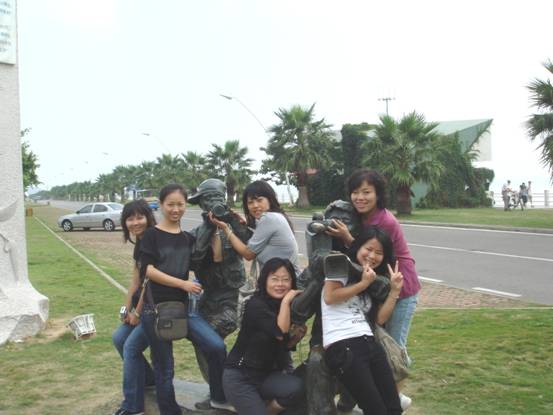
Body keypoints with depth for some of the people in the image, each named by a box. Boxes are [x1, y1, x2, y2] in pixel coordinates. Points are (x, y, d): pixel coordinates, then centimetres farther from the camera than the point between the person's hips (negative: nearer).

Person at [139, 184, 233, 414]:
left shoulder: (188, 238, 10)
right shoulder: (151, 235, -4)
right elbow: (147, 270, -14)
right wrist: (182, 284, -15)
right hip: (155, 308, -4)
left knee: (217, 347, -12)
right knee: (164, 367, 6)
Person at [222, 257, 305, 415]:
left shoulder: (290, 306, 3)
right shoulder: (255, 304, -18)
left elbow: (286, 344, 10)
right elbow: (280, 333, -29)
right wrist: (285, 301, -23)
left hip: (267, 374, 6)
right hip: (239, 377, -5)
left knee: (296, 389, -23)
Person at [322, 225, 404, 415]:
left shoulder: (375, 280, 23)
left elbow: (380, 319, 11)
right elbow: (329, 297, -12)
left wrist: (394, 290, 4)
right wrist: (363, 284, -7)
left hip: (370, 343, 7)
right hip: (342, 348, -7)